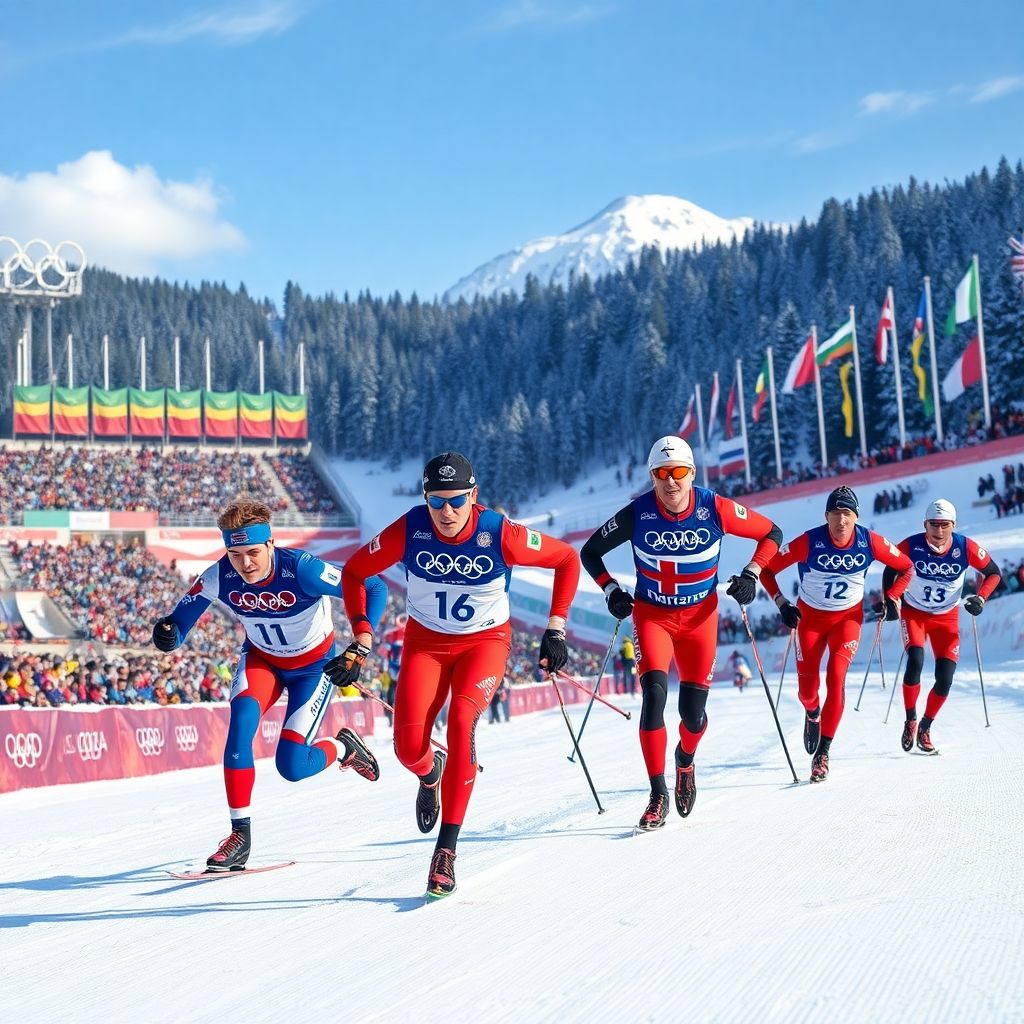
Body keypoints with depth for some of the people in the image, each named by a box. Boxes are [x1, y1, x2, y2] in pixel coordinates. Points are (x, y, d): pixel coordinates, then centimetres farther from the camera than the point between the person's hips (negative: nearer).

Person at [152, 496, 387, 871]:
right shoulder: (219, 577, -24)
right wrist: (167, 633, -41)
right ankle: (240, 833, -15)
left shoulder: (301, 569, -34)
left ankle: (343, 747, 22)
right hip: (261, 659, 3)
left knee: (291, 766, -12)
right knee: (241, 722, -27)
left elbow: (374, 589, -28)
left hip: (314, 664, -3)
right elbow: (181, 621, -17)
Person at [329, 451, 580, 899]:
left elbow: (567, 559, -8)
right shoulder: (409, 530, -20)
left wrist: (555, 629, -12)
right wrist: (362, 640, -11)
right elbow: (353, 572, -5)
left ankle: (446, 850, -22)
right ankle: (431, 774, 28)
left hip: (485, 641, -1)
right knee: (408, 747, -15)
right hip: (425, 641, 2)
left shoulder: (500, 534, -23)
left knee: (461, 720, -29)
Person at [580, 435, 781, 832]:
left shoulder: (715, 509, -17)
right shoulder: (637, 514, -17)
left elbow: (771, 534, -2)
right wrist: (611, 590, -11)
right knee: (654, 695, -21)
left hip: (699, 616, 1)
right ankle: (658, 796, -11)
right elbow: (589, 552, -1)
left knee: (693, 712, -1)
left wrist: (751, 575, -12)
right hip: (652, 615, 0)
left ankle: (685, 758, 37)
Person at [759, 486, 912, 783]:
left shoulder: (869, 542, -18)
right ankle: (812, 714, 41)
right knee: (807, 687, 2)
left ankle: (823, 752, -12)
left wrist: (891, 599, -9)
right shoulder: (809, 542, -24)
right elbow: (767, 568, -13)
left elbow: (906, 568, 0)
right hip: (810, 616, 0)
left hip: (849, 616, 0)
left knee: (836, 678, -19)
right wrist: (782, 604, -16)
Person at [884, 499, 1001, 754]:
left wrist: (980, 598, -20)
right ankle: (910, 721, -5)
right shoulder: (911, 546, -21)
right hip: (913, 612, -1)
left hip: (947, 617, 1)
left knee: (945, 680, -7)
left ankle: (925, 728, 16)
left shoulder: (966, 548, -19)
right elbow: (891, 569, -3)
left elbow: (993, 572, -6)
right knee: (915, 662, -25)